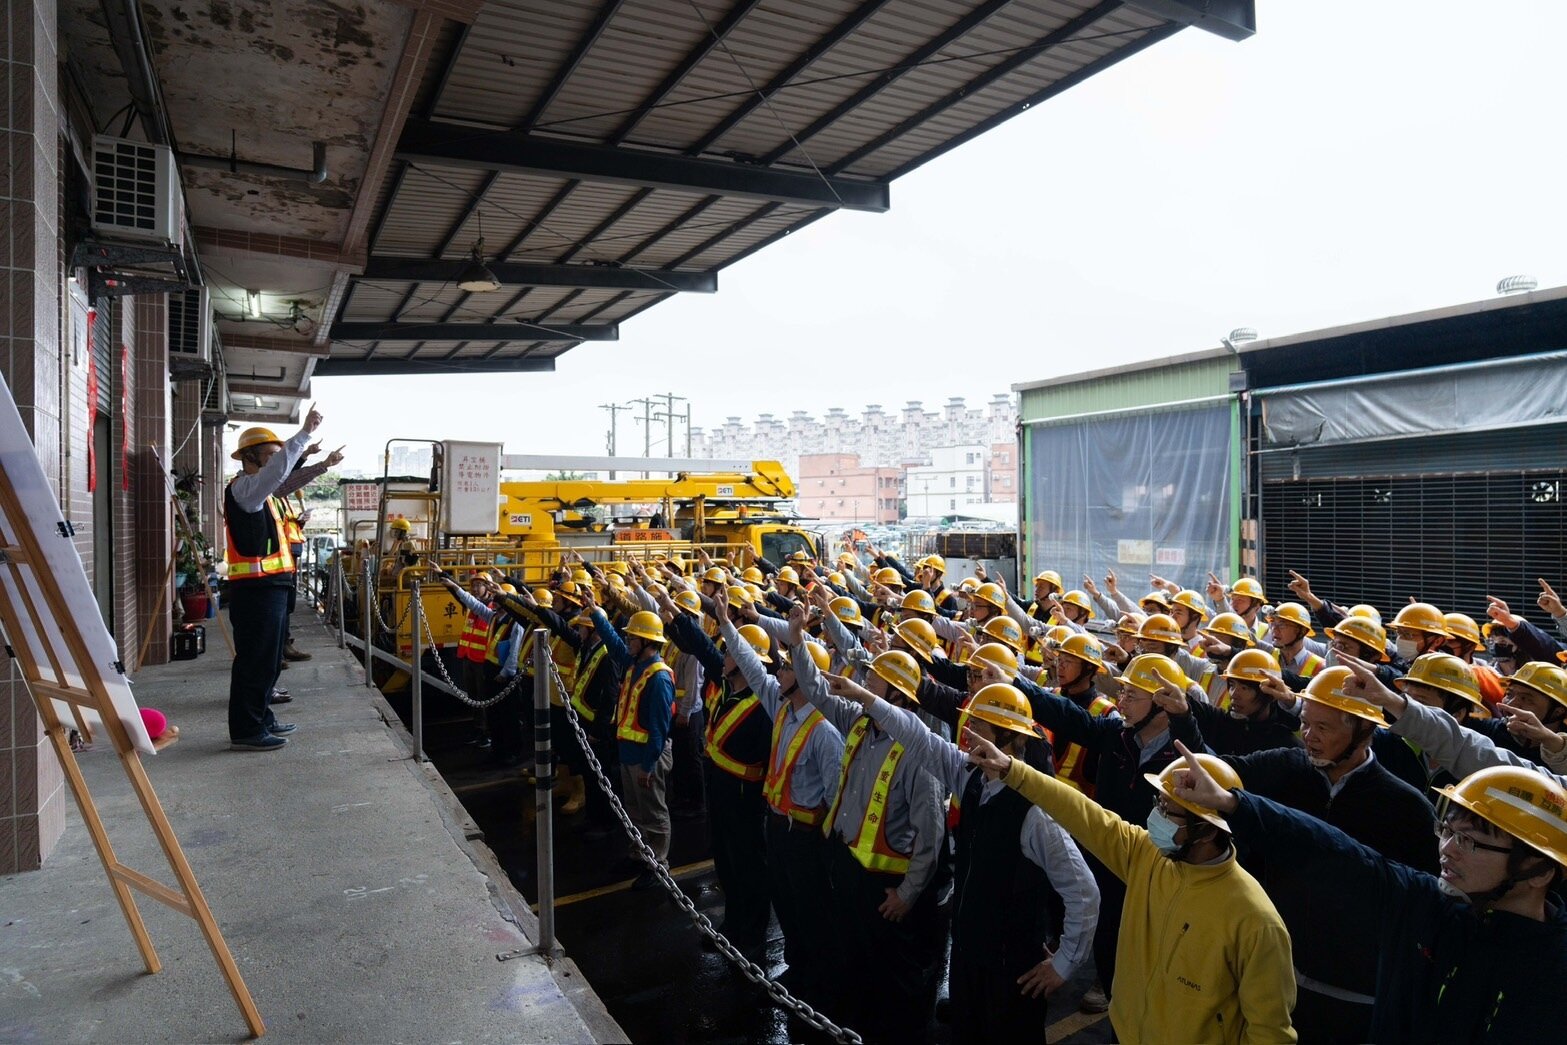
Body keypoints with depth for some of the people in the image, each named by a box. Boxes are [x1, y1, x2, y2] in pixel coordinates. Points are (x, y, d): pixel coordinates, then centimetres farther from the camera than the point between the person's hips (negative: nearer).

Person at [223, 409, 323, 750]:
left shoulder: (258, 492, 20)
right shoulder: (243, 487, -11)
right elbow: (277, 470, -26)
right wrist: (305, 432, -28)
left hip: (269, 587, 11)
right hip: (256, 588, -11)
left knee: (268, 658, 17)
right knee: (255, 659, -7)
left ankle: (262, 718, 27)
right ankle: (245, 731, -2)